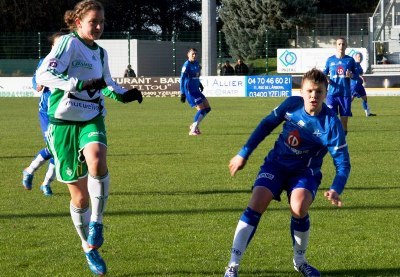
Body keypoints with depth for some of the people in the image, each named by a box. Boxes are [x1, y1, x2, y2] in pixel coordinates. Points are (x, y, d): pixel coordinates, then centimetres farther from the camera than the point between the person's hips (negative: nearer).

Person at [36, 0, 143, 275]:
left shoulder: (101, 53, 11)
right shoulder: (68, 43, -10)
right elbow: (43, 75, -24)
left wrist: (124, 94, 10)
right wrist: (81, 84, -32)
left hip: (91, 121, 4)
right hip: (63, 124, -4)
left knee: (97, 162, -32)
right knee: (80, 195, 1)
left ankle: (96, 223, -16)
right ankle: (89, 248, 23)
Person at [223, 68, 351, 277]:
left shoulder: (331, 123, -21)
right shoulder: (292, 104, -13)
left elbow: (342, 164, -17)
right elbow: (267, 124, 6)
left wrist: (335, 190, -36)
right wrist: (244, 154, 8)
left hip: (306, 171, -2)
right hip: (277, 163, 2)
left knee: (299, 208, -29)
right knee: (256, 204, -20)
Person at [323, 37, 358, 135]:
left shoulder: (350, 60, 4)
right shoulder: (330, 60, 5)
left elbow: (356, 75, 8)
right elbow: (324, 73, 14)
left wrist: (351, 75, -14)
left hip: (345, 94, 0)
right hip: (332, 94, 0)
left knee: (344, 120, 3)